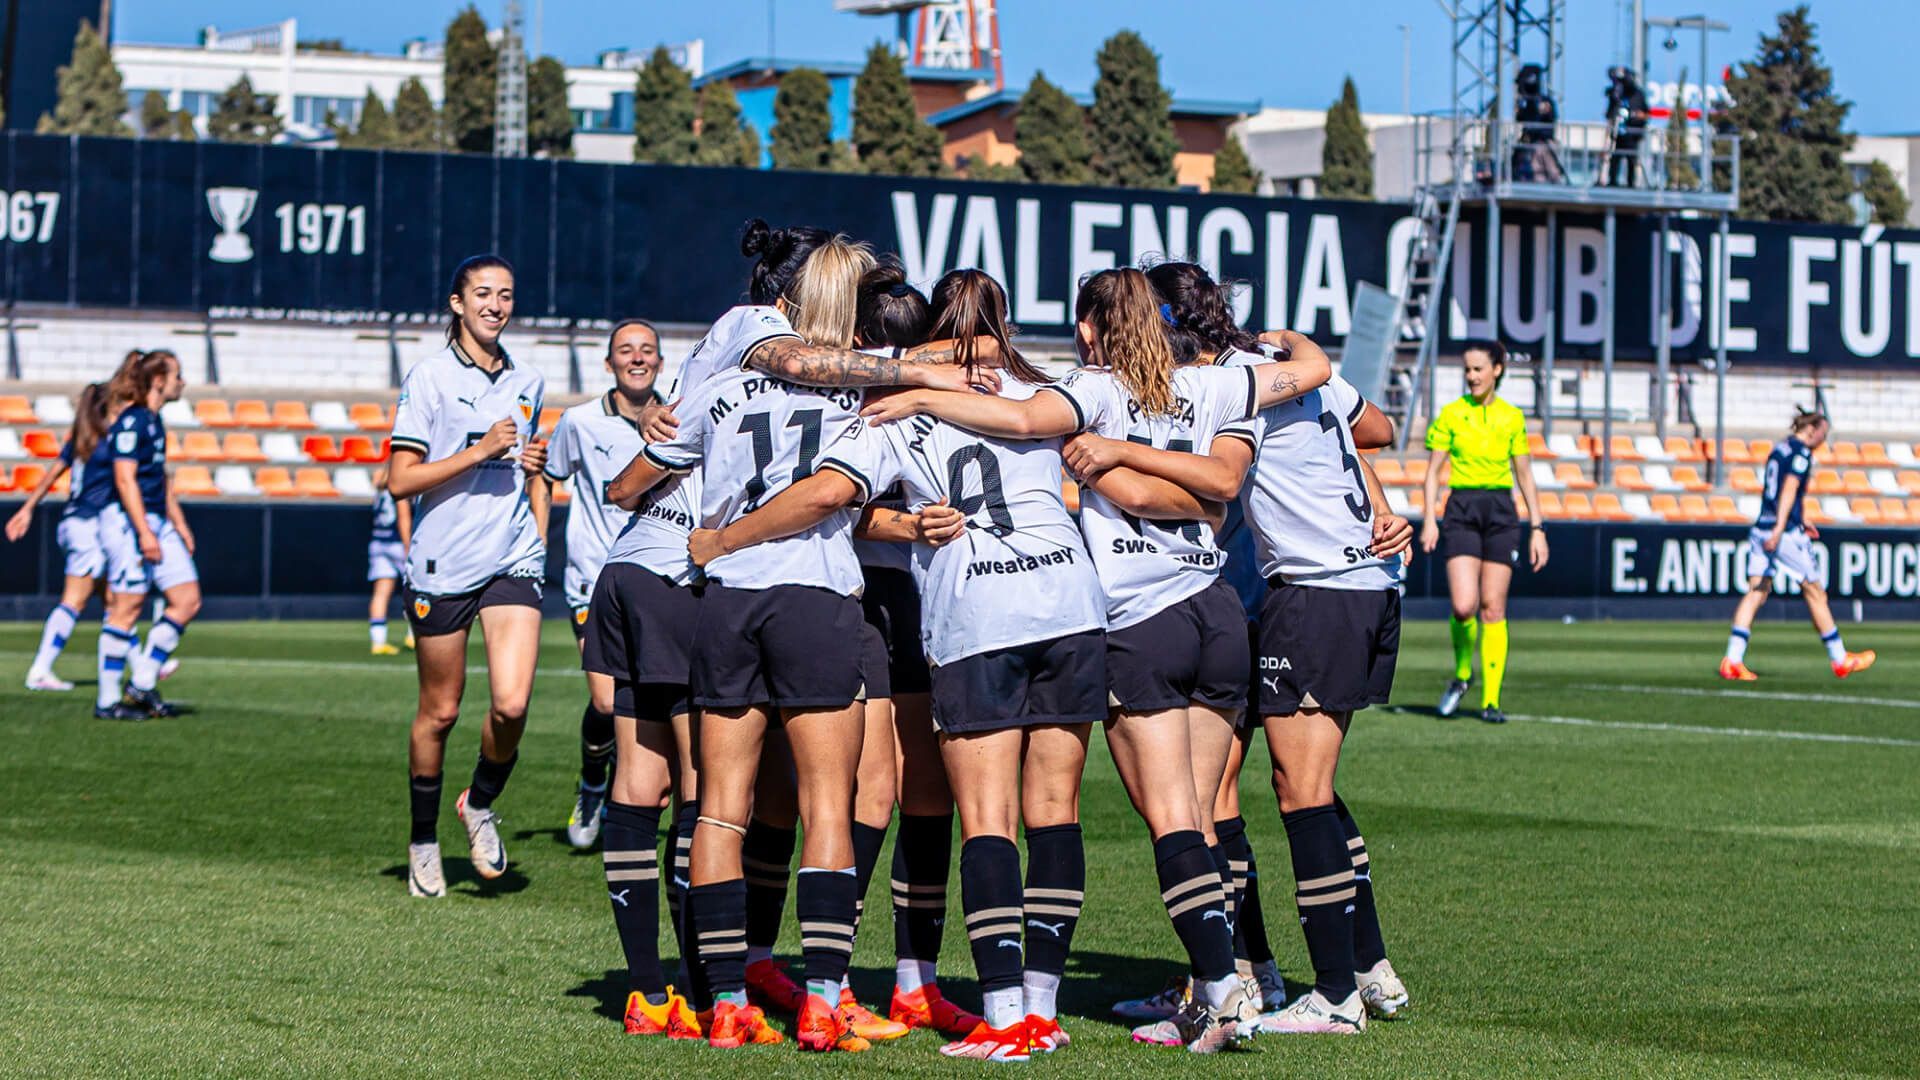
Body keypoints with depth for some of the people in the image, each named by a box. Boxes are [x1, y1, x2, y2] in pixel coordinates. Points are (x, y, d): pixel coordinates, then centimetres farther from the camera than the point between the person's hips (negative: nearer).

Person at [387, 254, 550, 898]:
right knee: (439, 713, 6)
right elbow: (400, 480, -10)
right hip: (442, 565, -3)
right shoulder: (430, 377, -4)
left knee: (512, 703, -14)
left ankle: (480, 804, 13)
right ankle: (423, 840, 24)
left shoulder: (527, 382, 13)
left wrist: (535, 463, 7)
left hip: (514, 558, 3)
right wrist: (479, 451, -17)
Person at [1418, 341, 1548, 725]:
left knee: (1493, 609, -1)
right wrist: (1429, 519, -8)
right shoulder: (1451, 414, 3)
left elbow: (1525, 476, 12)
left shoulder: (1512, 417, 7)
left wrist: (1537, 528, 8)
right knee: (1464, 606, -15)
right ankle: (1462, 673, 12)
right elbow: (1433, 471, 3)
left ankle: (1491, 700, 2)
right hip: (1462, 509, -1)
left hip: (1501, 510, 1)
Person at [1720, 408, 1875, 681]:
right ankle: (1840, 661, 16)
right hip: (1786, 533, -8)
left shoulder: (1780, 448, 17)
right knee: (1814, 592, 5)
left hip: (1761, 529, 8)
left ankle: (1732, 660, -11)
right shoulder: (1801, 453, -8)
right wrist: (1780, 528, -26)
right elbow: (1789, 490, -19)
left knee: (1756, 591, 1)